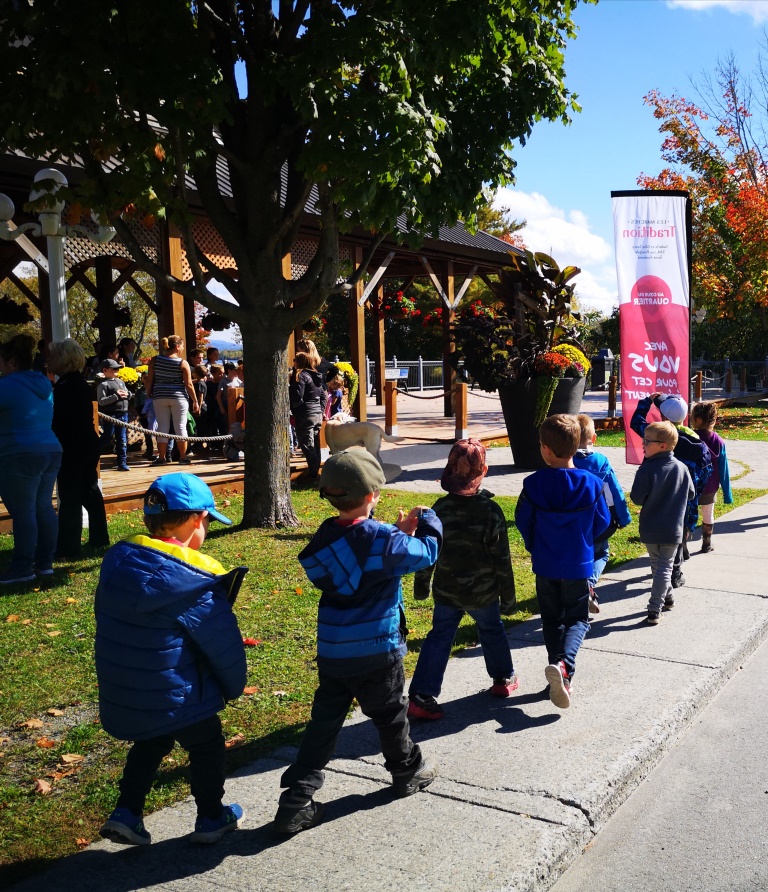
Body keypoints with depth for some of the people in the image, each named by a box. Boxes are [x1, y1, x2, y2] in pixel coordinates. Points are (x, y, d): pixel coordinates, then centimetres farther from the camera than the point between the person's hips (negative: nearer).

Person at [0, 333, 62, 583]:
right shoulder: (44, 384, 14)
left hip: (21, 456, -8)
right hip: (51, 451, 8)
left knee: (23, 511, -4)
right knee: (44, 508, 12)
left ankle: (22, 568, 1)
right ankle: (45, 562, 17)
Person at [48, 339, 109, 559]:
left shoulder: (63, 387, -17)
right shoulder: (82, 384, 11)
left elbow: (59, 421, -18)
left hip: (72, 449, -10)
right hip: (89, 445, 10)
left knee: (70, 498, -5)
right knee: (90, 492, 17)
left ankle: (69, 549, -1)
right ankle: (99, 539, 26)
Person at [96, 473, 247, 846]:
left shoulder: (117, 558, -4)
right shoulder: (192, 577, -24)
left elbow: (108, 618, 8)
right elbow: (221, 640, -16)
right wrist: (234, 685, 2)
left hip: (121, 689, 6)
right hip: (176, 695, -6)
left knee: (151, 743, 30)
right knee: (206, 747, 18)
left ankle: (126, 812, 27)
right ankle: (211, 818, 33)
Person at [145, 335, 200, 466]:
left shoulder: (154, 360, 1)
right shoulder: (183, 363, -6)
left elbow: (149, 381, 2)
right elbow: (189, 385, -6)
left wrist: (149, 395, 14)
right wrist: (195, 401, 0)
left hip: (159, 397, 2)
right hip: (179, 397, -2)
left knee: (162, 426, 6)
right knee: (180, 426, 4)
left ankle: (162, 457, 8)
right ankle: (183, 457, 7)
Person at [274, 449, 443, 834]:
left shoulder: (325, 538, -1)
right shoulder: (383, 540, -19)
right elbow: (425, 553, -3)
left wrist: (398, 532, 11)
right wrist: (428, 521, 15)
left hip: (331, 653, 4)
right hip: (378, 652, -4)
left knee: (324, 722, 10)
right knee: (390, 715, 18)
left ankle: (297, 800, 7)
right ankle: (408, 771, 41)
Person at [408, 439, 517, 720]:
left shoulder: (440, 508, -9)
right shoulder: (491, 511, -15)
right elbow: (502, 560, -10)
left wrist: (421, 583, 13)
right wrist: (508, 596, 0)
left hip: (446, 591, 1)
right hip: (483, 592, -1)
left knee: (439, 637, 10)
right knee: (491, 630, 23)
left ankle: (421, 696, 3)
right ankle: (503, 679, 41)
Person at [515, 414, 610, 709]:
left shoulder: (533, 484, -14)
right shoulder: (592, 484, -12)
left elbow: (523, 522, -3)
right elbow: (602, 523, -1)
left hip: (545, 565, 1)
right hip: (579, 564, 0)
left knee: (552, 620, 17)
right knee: (577, 619, 12)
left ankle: (559, 672, 18)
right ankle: (564, 664, -12)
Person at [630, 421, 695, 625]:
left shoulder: (647, 469, -17)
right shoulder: (681, 468, -5)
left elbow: (637, 498, -15)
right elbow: (690, 494, 7)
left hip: (650, 529, -1)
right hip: (673, 529, 2)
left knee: (657, 564, 19)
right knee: (665, 568, 6)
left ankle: (667, 598, 31)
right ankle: (654, 610, 3)